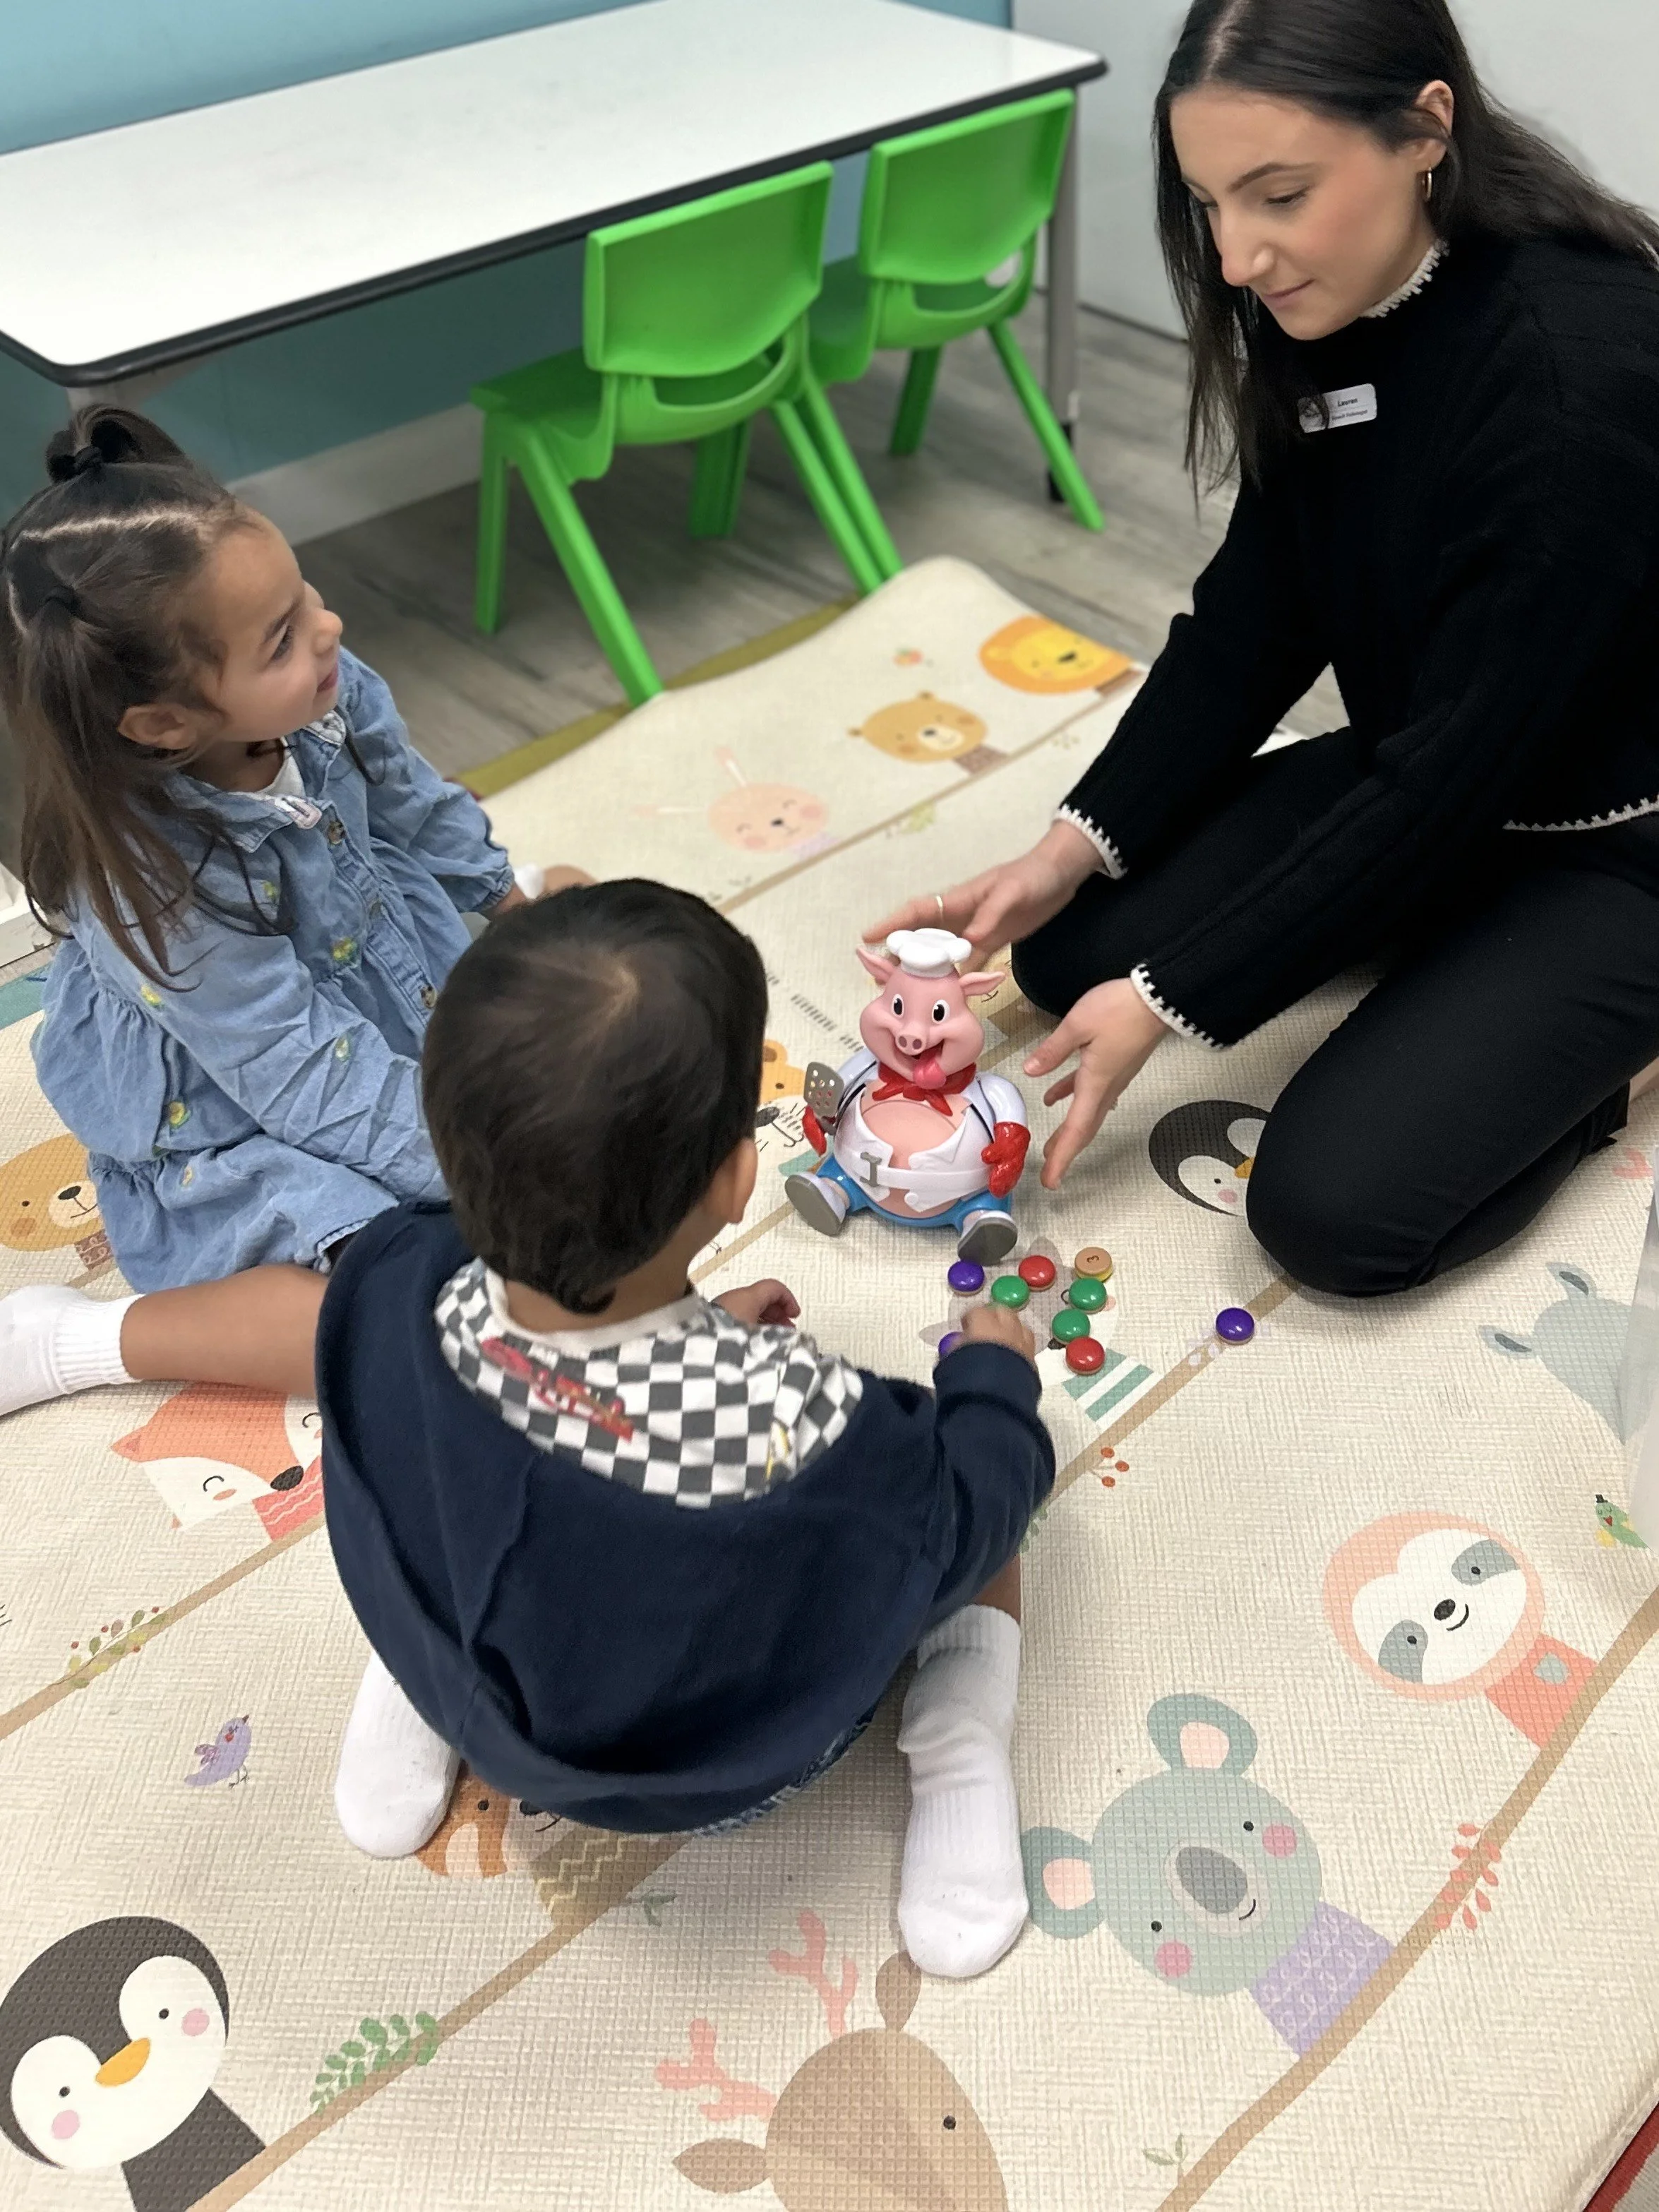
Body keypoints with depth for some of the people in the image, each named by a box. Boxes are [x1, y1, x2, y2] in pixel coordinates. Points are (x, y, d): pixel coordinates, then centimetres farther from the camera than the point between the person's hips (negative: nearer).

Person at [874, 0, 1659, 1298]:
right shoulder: (1335, 308, -7)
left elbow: (1464, 764, -28)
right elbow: (1254, 621, -1)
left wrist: (1169, 999, -25)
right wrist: (1075, 849, -11)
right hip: (1419, 780, 7)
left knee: (1336, 1206, -20)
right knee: (1072, 950, -2)